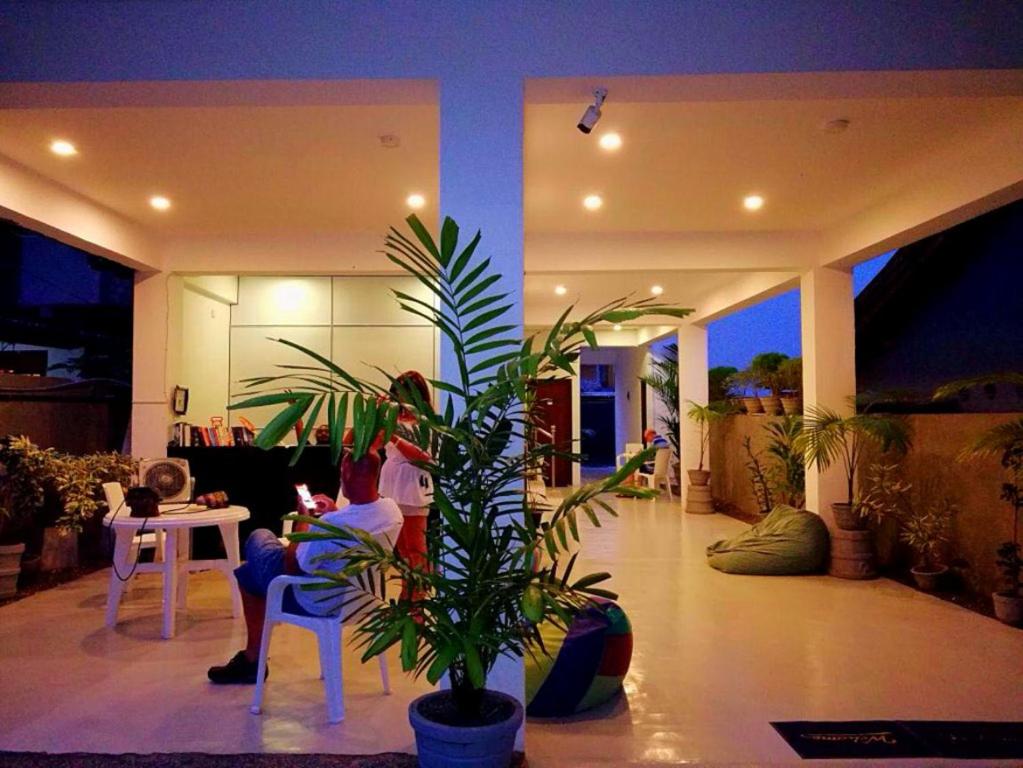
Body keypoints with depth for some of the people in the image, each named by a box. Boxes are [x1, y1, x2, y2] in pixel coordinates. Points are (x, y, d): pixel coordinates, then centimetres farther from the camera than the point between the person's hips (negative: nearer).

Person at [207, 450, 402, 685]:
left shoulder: (330, 524, -36)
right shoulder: (393, 511, -15)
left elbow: (291, 567, -19)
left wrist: (303, 521, -7)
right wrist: (334, 512, 8)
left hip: (317, 605, -7)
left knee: (258, 538, 15)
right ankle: (251, 658, 33)